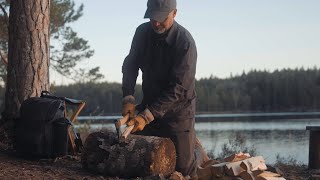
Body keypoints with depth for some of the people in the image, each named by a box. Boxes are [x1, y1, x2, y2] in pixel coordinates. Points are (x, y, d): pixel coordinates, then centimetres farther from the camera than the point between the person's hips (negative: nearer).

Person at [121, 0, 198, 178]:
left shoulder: (185, 42, -22)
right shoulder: (143, 33, -5)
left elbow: (177, 88, -25)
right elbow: (130, 66, 3)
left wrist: (147, 116, -29)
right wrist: (128, 98, -14)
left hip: (178, 112, -5)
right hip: (149, 107, 5)